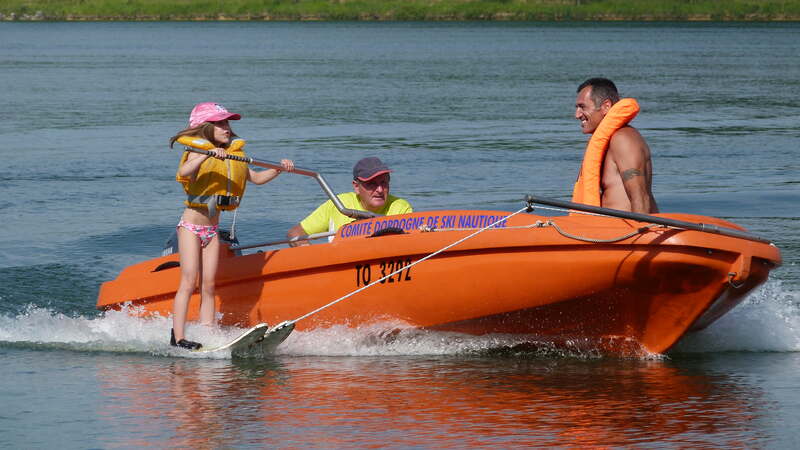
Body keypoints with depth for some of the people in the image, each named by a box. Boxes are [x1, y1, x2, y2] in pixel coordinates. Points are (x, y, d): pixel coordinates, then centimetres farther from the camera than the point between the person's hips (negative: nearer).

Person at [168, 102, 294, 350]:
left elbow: (256, 178, 20)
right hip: (191, 227, -6)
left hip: (212, 230, 6)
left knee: (208, 286, 3)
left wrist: (279, 169, 5)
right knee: (188, 283, -12)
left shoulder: (233, 156, 10)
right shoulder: (197, 153, -10)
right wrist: (207, 154, -42)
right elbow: (183, 172, -31)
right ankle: (178, 338, -15)